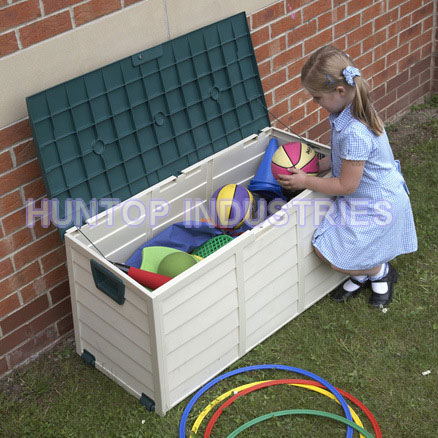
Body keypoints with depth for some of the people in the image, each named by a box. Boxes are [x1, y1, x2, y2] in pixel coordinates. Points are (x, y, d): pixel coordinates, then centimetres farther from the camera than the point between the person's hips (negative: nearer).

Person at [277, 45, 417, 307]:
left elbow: (346, 186, -24)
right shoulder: (347, 111, -5)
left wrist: (306, 182, -12)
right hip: (361, 197, 9)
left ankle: (381, 272, 19)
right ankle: (363, 274, 29)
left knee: (332, 256, -6)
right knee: (321, 246, 8)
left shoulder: (355, 133, -35)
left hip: (376, 205, -9)